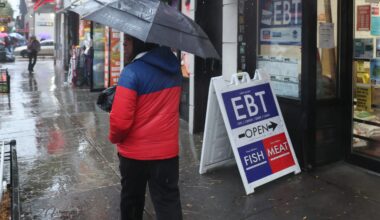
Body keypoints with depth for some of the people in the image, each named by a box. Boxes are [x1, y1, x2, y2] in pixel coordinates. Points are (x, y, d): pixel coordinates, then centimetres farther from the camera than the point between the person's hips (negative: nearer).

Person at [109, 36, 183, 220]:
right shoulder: (174, 66, 0)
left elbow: (120, 119, -21)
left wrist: (114, 137, -2)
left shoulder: (132, 72, -20)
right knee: (169, 201, 8)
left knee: (132, 199, 19)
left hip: (135, 151, -3)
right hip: (167, 149, 4)